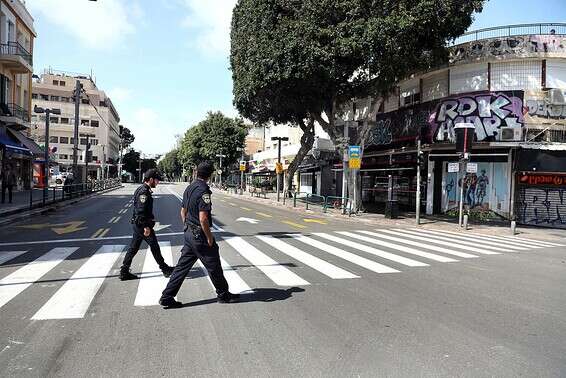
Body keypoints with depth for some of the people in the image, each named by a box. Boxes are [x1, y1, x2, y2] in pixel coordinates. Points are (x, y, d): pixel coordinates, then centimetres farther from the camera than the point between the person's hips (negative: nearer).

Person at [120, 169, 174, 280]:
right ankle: (165, 269, 12)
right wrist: (146, 227, -25)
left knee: (133, 248, 13)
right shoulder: (144, 191, -19)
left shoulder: (142, 189, 14)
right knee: (154, 246, 1)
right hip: (142, 225, -10)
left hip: (137, 224, 10)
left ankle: (124, 272, 18)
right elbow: (140, 211, -25)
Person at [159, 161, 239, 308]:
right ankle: (223, 294, 23)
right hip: (200, 235, -8)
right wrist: (209, 237, -15)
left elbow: (183, 211, 17)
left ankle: (167, 297, 14)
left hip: (189, 234, 9)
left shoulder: (189, 188, 9)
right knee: (214, 266, 7)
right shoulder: (203, 191, -20)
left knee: (182, 266, 12)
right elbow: (203, 218, -24)